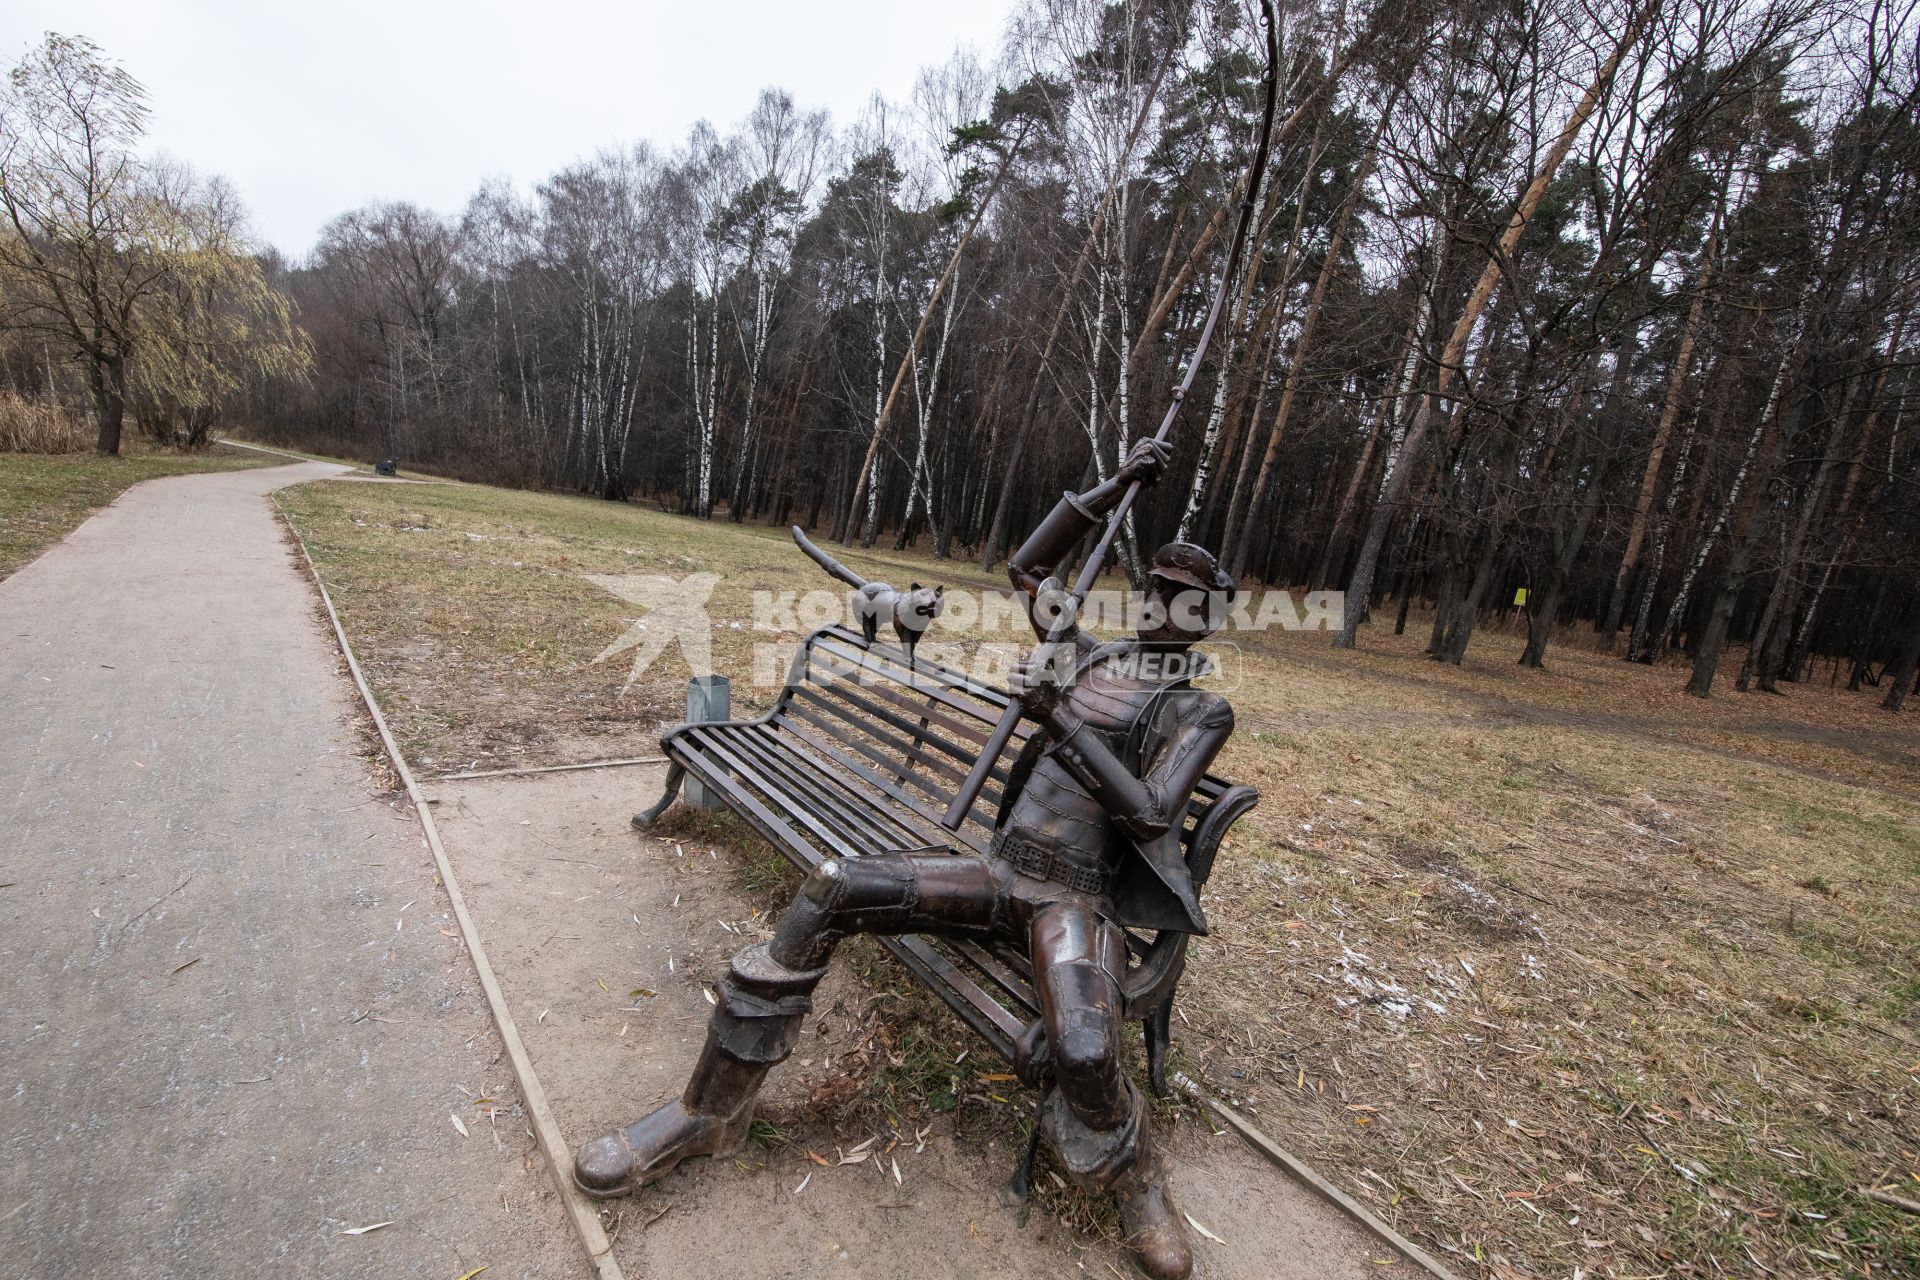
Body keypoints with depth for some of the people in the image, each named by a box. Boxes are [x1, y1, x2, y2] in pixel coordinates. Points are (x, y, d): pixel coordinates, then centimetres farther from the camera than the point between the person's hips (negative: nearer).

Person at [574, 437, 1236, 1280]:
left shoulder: (1202, 712, 1)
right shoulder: (1091, 656, 15)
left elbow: (1149, 812, -14)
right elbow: (1026, 567, 17)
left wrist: (1062, 718, -17)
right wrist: (1111, 488, 13)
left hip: (1076, 899, -4)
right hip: (997, 872, 5)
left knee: (1083, 1053, -36)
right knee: (829, 891, -16)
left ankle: (1134, 1182, 5)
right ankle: (712, 1110, 0)